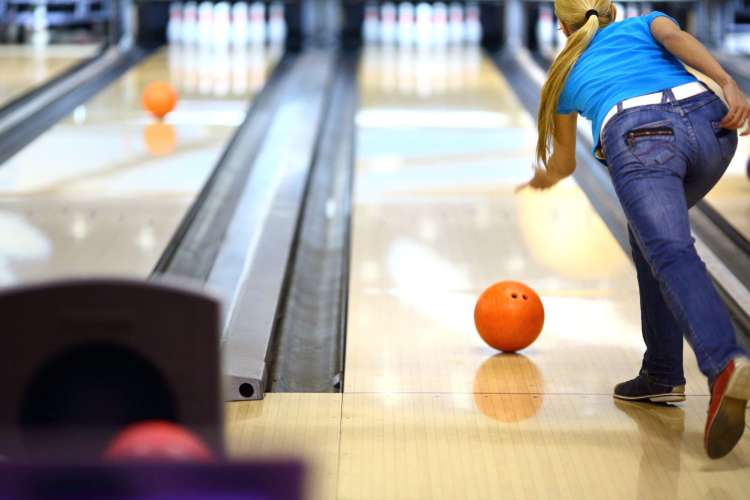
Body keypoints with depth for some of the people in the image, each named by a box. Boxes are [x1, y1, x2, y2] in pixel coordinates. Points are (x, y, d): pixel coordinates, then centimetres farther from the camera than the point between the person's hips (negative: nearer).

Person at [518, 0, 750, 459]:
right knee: (653, 231, 26)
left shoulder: (569, 73, 35)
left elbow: (563, 164, 50)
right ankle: (661, 376, 21)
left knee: (672, 255, -20)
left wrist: (543, 179, 73)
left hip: (639, 138, -3)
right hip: (708, 124, 3)